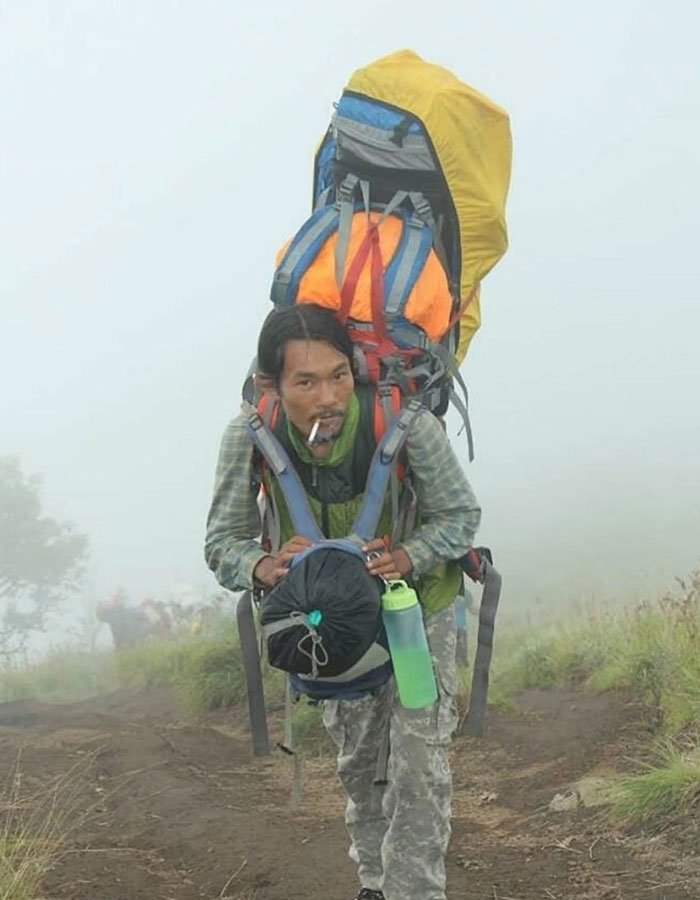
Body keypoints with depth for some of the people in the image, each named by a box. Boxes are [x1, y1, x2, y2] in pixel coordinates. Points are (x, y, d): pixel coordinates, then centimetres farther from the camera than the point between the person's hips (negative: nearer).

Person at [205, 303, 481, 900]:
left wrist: (406, 557, -41)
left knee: (419, 758, -13)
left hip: (418, 600, -3)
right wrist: (264, 566, -45)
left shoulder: (403, 421, -37)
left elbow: (461, 515, -22)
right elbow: (223, 543, -22)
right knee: (357, 760, 19)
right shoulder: (251, 436, -31)